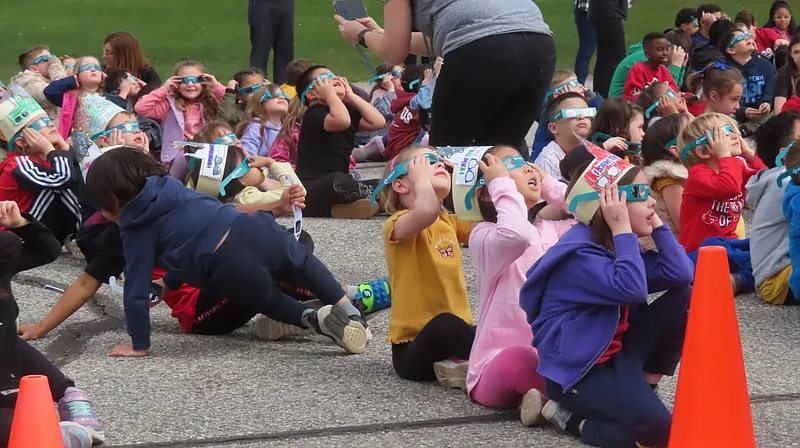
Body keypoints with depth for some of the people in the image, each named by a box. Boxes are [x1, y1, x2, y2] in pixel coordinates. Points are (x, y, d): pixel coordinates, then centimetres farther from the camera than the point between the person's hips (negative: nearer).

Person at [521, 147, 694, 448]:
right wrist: (624, 231, -25)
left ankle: (644, 387, 7)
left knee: (683, 298, -1)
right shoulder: (579, 253, -20)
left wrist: (655, 223, -3)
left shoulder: (617, 246, 8)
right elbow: (632, 289, -34)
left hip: (616, 354, 9)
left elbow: (681, 274, -1)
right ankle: (570, 415, -3)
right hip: (576, 371, -9)